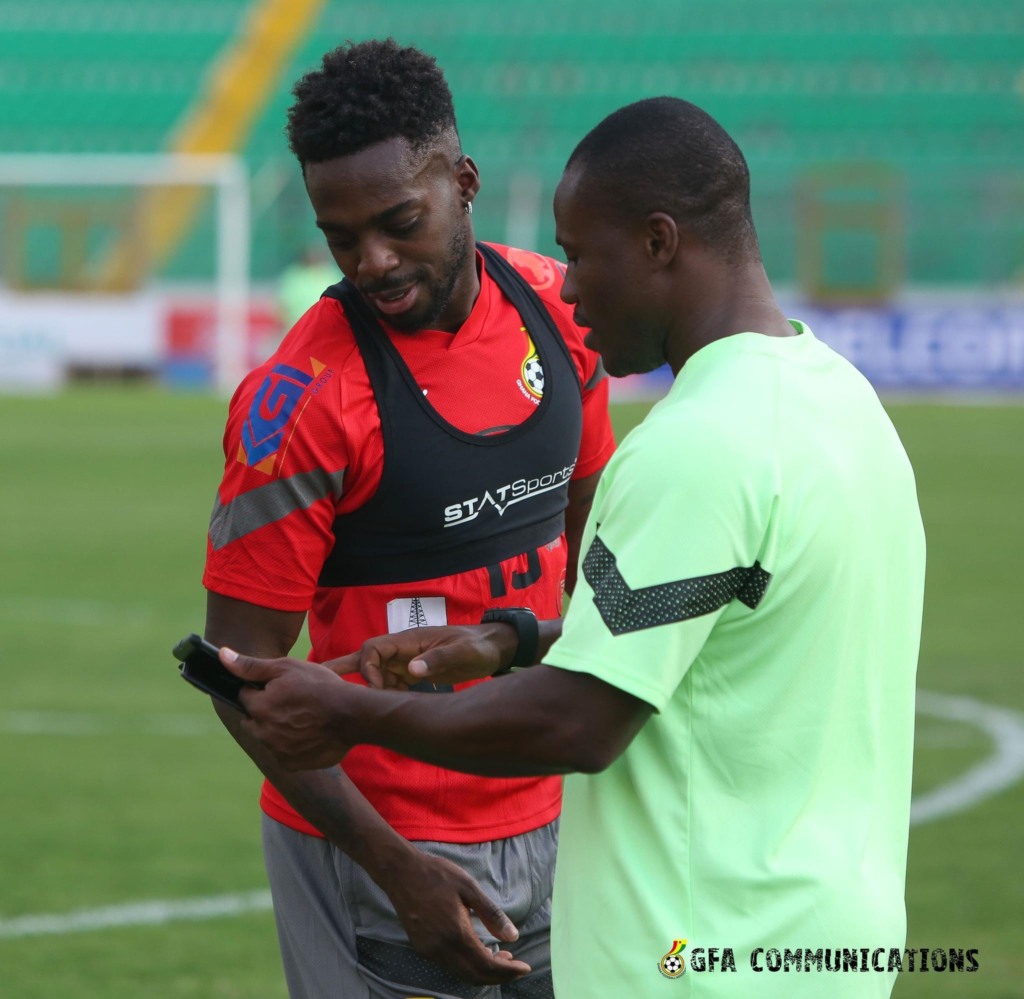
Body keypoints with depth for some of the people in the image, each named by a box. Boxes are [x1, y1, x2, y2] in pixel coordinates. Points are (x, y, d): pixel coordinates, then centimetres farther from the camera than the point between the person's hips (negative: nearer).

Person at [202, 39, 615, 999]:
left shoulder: (555, 309, 0)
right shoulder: (302, 400, -18)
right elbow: (244, 667, -16)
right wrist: (395, 865, -21)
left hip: (546, 816, 6)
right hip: (374, 845, -6)